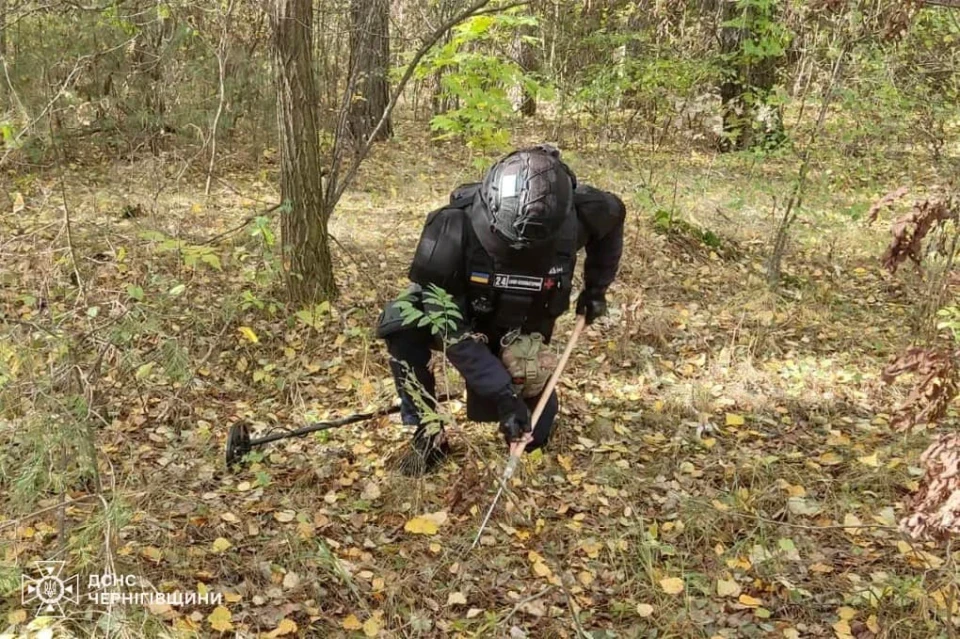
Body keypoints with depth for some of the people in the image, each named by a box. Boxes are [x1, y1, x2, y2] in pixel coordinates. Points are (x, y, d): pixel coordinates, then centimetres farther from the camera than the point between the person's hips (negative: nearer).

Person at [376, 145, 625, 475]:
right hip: (462, 313, -1)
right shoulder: (453, 230, -38)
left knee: (528, 435, -4)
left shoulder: (573, 216, -31)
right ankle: (429, 434, -16)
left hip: (521, 327, 2)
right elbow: (452, 330, -35)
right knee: (401, 323, -33)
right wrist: (503, 393, -39)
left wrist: (596, 286, -4)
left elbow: (613, 215, -5)